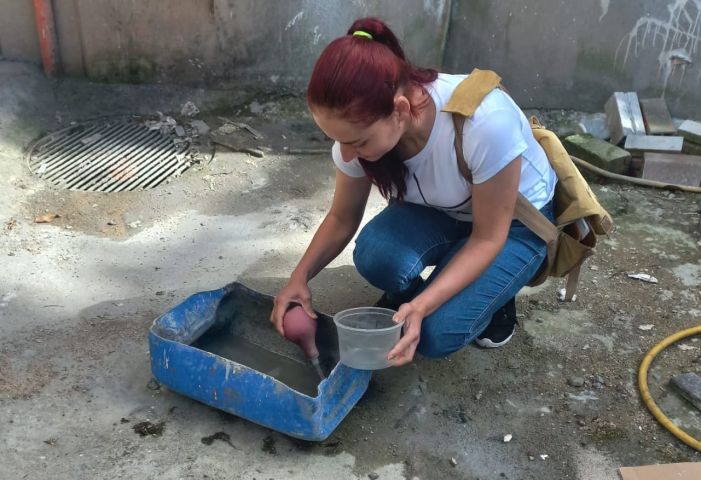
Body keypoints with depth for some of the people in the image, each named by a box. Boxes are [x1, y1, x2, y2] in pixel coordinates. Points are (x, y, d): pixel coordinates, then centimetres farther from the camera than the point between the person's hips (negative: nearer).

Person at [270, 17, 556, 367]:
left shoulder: (486, 123, -39)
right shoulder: (361, 128, -24)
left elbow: (487, 238, -26)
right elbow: (342, 218, -6)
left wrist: (421, 306, -36)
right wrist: (299, 277, -21)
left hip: (515, 222, -4)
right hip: (437, 210, 4)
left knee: (435, 333, -22)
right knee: (376, 255, -29)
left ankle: (492, 293, 8)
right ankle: (405, 295, 4)